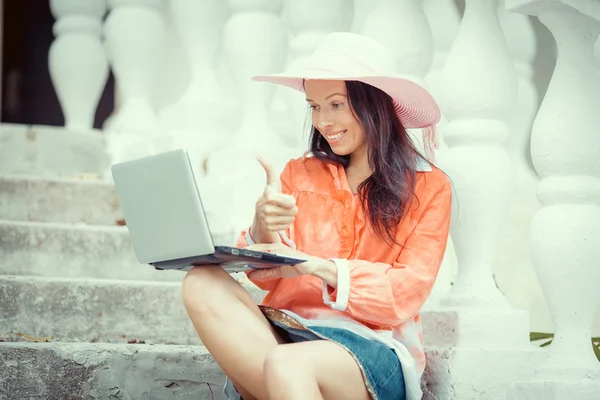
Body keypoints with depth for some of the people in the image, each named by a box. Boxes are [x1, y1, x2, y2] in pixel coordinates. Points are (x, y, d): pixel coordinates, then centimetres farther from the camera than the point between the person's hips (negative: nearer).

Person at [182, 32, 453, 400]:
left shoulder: (429, 187, 5)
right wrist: (263, 231, -14)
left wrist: (321, 268, -19)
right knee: (203, 285, -26)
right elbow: (267, 277, 9)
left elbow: (408, 293, -5)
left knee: (285, 365, -39)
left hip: (373, 347, -5)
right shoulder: (300, 174, 14)